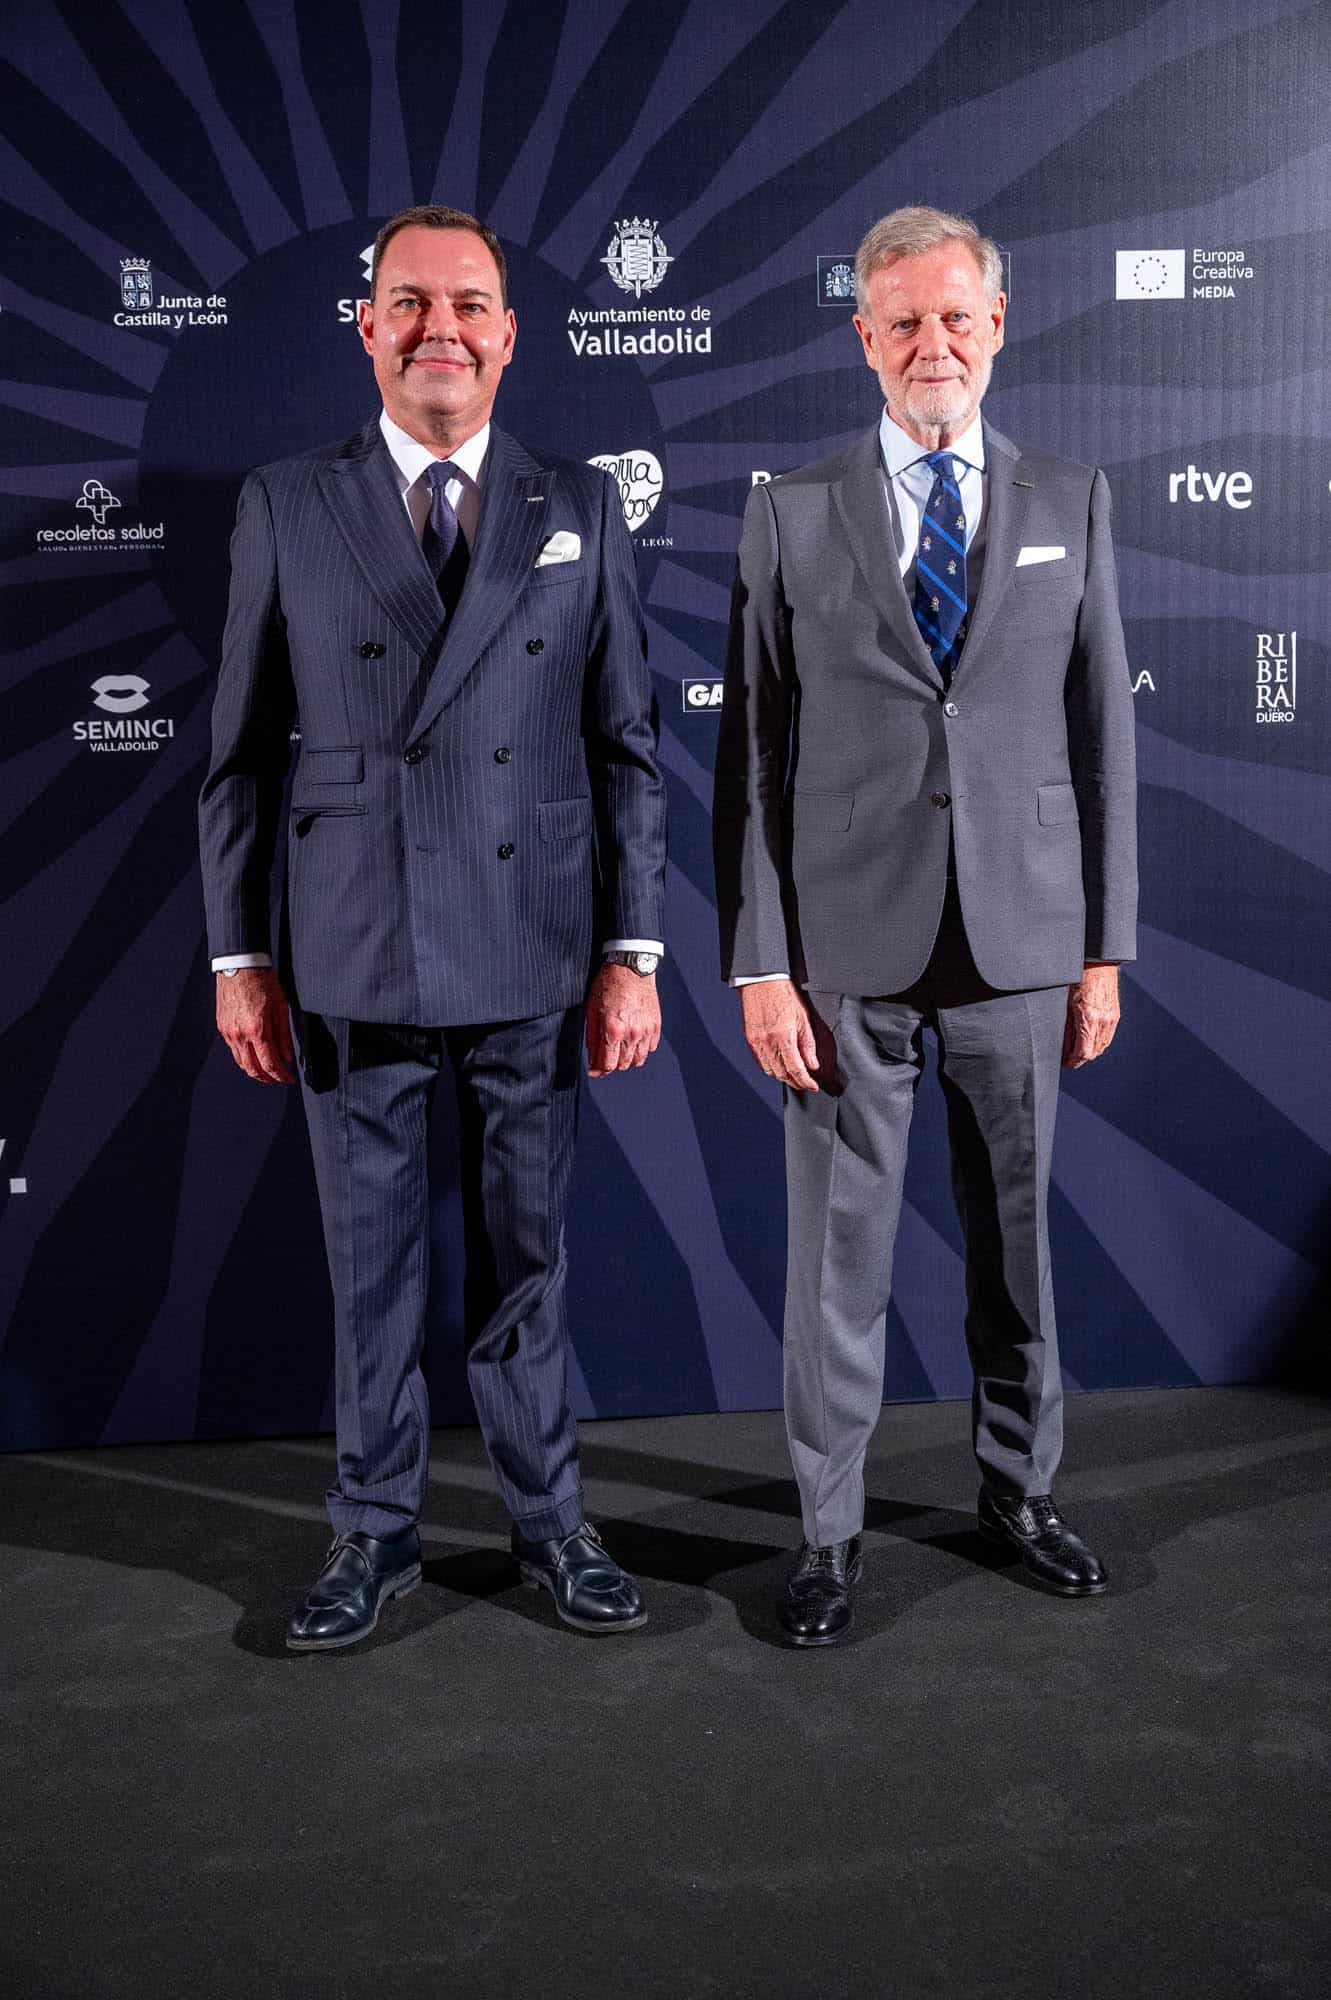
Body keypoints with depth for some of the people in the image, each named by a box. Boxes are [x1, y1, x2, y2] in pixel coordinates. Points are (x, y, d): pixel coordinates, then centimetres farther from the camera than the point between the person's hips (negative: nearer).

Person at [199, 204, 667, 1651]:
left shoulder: (580, 509, 6)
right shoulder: (285, 508, 4)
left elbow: (625, 748, 5)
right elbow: (241, 755, 4)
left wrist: (631, 951, -1)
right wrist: (238, 957, 0)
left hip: (531, 958, 1)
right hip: (353, 961, 0)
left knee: (525, 1257, 11)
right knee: (370, 1262, 9)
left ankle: (548, 1523, 27)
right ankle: (375, 1533, 26)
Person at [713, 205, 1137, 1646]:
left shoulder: (1070, 502, 8)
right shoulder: (791, 515, 3)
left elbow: (1101, 732, 7)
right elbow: (753, 751, 0)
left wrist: (1106, 948, 3)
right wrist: (758, 963, -7)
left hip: (1023, 934, 2)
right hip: (848, 941, -1)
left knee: (1015, 1229, 13)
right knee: (838, 1242, 5)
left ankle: (1019, 1486, 32)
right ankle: (828, 1528, 19)